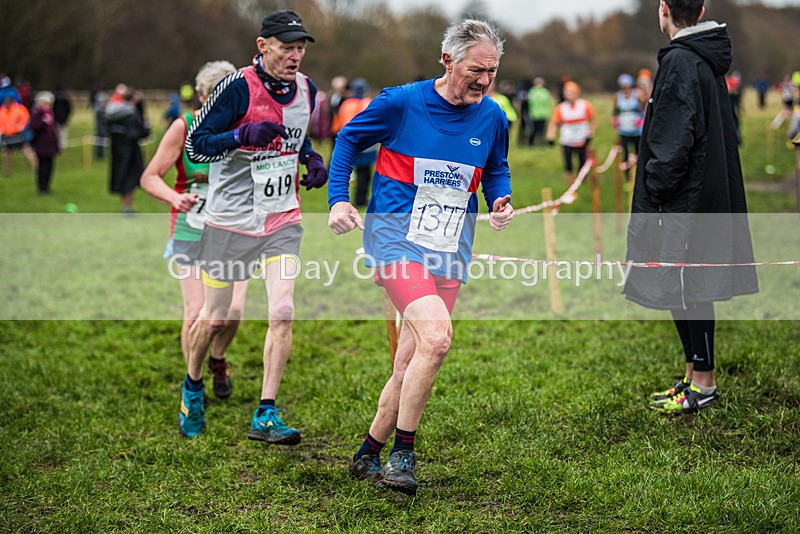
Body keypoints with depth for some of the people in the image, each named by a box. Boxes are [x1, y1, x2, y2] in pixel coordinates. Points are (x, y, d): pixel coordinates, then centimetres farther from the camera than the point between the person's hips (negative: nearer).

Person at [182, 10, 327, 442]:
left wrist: (312, 159, 4)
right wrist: (244, 135, -29)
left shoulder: (306, 89, 4)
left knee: (282, 314, -9)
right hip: (230, 218, -4)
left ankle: (265, 416, -2)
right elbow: (195, 145, -13)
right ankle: (192, 386, 36)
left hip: (283, 220, 4)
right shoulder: (236, 88, -15)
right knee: (213, 319, 8)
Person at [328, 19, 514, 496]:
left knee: (411, 365, 6)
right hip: (396, 236, -5)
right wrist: (339, 199, -2)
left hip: (450, 250, 5)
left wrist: (500, 200, 1)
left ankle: (369, 455, 25)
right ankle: (402, 456, -10)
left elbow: (497, 170, 22)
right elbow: (349, 140, 7)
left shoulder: (493, 118, 4)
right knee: (436, 336, -25)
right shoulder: (401, 103, -8)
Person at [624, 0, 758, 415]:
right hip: (709, 197, 10)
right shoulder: (709, 60, 14)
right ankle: (694, 377, 23)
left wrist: (655, 192, -13)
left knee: (688, 291, -2)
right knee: (688, 291, 15)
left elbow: (673, 140, -21)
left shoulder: (679, 62, -16)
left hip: (685, 201, -10)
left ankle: (703, 384, 5)